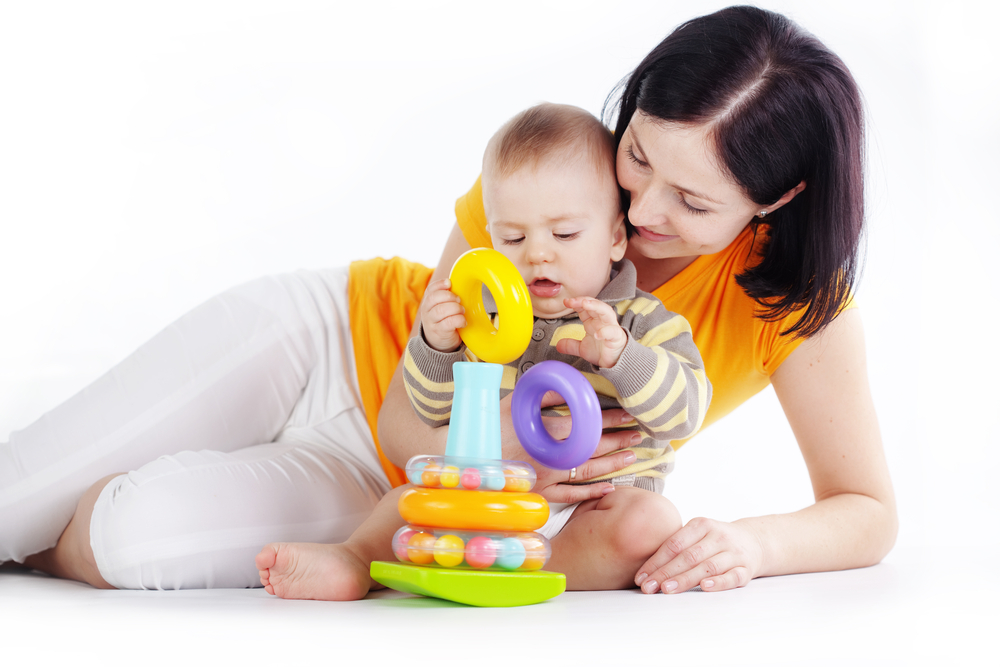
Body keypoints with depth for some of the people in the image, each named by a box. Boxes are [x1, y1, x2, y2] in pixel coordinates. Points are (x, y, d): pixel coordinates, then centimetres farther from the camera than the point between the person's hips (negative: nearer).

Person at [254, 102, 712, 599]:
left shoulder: (639, 321, -1)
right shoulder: (484, 316, 10)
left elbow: (685, 409, -13)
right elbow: (436, 413, 8)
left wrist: (618, 356, -28)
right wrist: (437, 345, -13)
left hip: (594, 501, -4)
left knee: (652, 522, -32)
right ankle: (352, 562, -31)